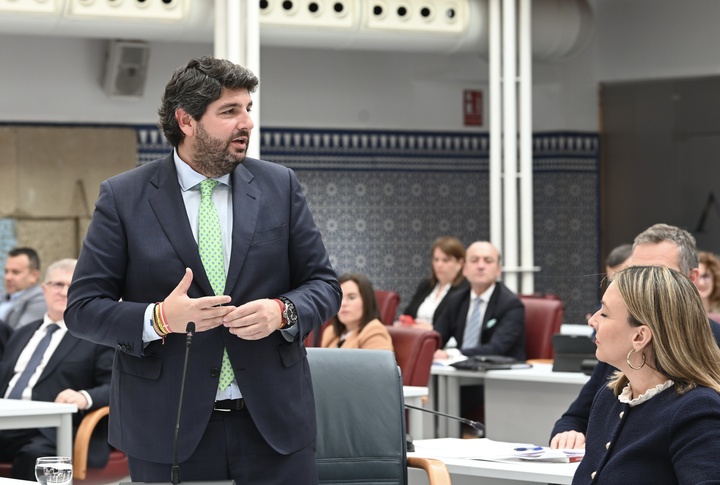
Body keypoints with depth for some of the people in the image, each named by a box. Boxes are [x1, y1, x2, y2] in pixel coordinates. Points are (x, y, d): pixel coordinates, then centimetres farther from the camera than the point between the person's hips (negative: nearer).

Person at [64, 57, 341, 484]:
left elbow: (324, 285, 9)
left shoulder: (280, 187, 7)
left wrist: (282, 311, -12)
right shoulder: (122, 197, 0)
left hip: (274, 423, 2)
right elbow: (82, 308, -2)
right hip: (168, 430, -2)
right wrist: (159, 319, -19)